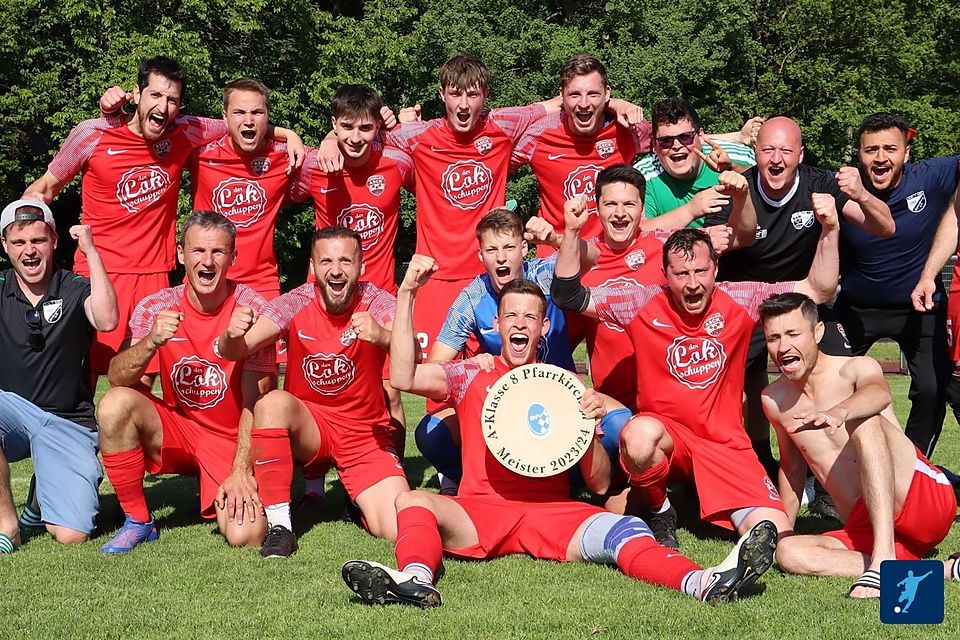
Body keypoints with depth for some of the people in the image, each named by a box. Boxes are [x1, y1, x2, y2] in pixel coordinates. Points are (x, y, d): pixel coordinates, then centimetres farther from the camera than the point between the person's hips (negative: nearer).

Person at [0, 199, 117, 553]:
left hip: (67, 423, -1)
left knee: (71, 535, -16)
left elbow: (106, 320, -25)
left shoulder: (75, 290, -3)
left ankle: (40, 499, 22)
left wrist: (90, 251, -24)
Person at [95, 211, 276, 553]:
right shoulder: (156, 307, -6)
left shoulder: (251, 309, -13)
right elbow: (116, 378, -17)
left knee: (246, 534, -24)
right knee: (115, 404, -27)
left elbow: (255, 401, -13)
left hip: (231, 439, -2)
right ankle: (137, 521, -8)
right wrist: (151, 341, -36)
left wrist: (241, 472, -21)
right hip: (175, 429, 2)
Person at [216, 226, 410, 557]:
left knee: (401, 530, -18)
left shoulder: (376, 302, -12)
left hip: (365, 432, 0)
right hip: (306, 424, 0)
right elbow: (238, 350, -19)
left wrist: (383, 337, -51)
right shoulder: (296, 303, -10)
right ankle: (280, 527, -21)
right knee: (273, 402, -34)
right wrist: (232, 336, -43)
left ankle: (353, 493, 18)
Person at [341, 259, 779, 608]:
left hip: (552, 513, 0)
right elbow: (403, 377, -3)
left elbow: (599, 484, 14)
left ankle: (704, 584, -53)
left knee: (620, 529, -29)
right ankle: (417, 580, -57)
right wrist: (407, 293, -4)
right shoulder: (471, 377, 17)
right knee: (413, 502, -27)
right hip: (479, 511, 1)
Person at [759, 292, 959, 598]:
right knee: (789, 552, -24)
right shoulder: (774, 400, 11)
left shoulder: (856, 369, -3)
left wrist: (840, 412, -51)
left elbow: (879, 393, -29)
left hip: (925, 496, -5)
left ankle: (884, 560, -41)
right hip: (864, 528, 5)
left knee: (863, 420, -29)